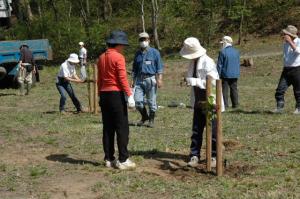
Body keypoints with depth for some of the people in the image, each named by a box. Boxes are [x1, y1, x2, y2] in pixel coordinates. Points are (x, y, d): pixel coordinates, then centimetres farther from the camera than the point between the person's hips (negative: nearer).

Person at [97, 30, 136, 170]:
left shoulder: (101, 57, 11)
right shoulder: (118, 57, -10)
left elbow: (99, 79, 14)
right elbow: (123, 78, -16)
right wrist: (130, 95, -16)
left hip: (104, 95, 7)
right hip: (116, 95, -7)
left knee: (108, 128, 10)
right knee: (122, 128, -2)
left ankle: (109, 159, 14)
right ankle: (123, 160, -3)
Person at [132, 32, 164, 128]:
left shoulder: (154, 52, 3)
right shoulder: (137, 54, 16)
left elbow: (159, 67, -1)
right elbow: (134, 69, 22)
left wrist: (159, 79, -10)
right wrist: (133, 81, 15)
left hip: (150, 79, -4)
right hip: (140, 80, 4)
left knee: (151, 102, 0)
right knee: (138, 100, -4)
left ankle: (151, 120, 13)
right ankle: (144, 116, 18)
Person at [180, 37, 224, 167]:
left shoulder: (208, 63, -19)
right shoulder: (193, 62, 7)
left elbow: (213, 82, -24)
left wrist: (194, 81, -25)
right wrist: (188, 80, -1)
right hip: (198, 102, 8)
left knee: (212, 131, 4)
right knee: (196, 130, 9)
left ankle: (214, 156, 15)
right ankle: (194, 155, 16)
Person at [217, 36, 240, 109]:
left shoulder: (222, 52, -12)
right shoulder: (236, 51, 7)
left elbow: (219, 65, -10)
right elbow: (238, 64, 14)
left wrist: (218, 75, -4)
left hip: (225, 75, -5)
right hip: (235, 75, 5)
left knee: (224, 90, 1)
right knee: (234, 89, 12)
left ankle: (225, 105, 0)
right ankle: (235, 104, 14)